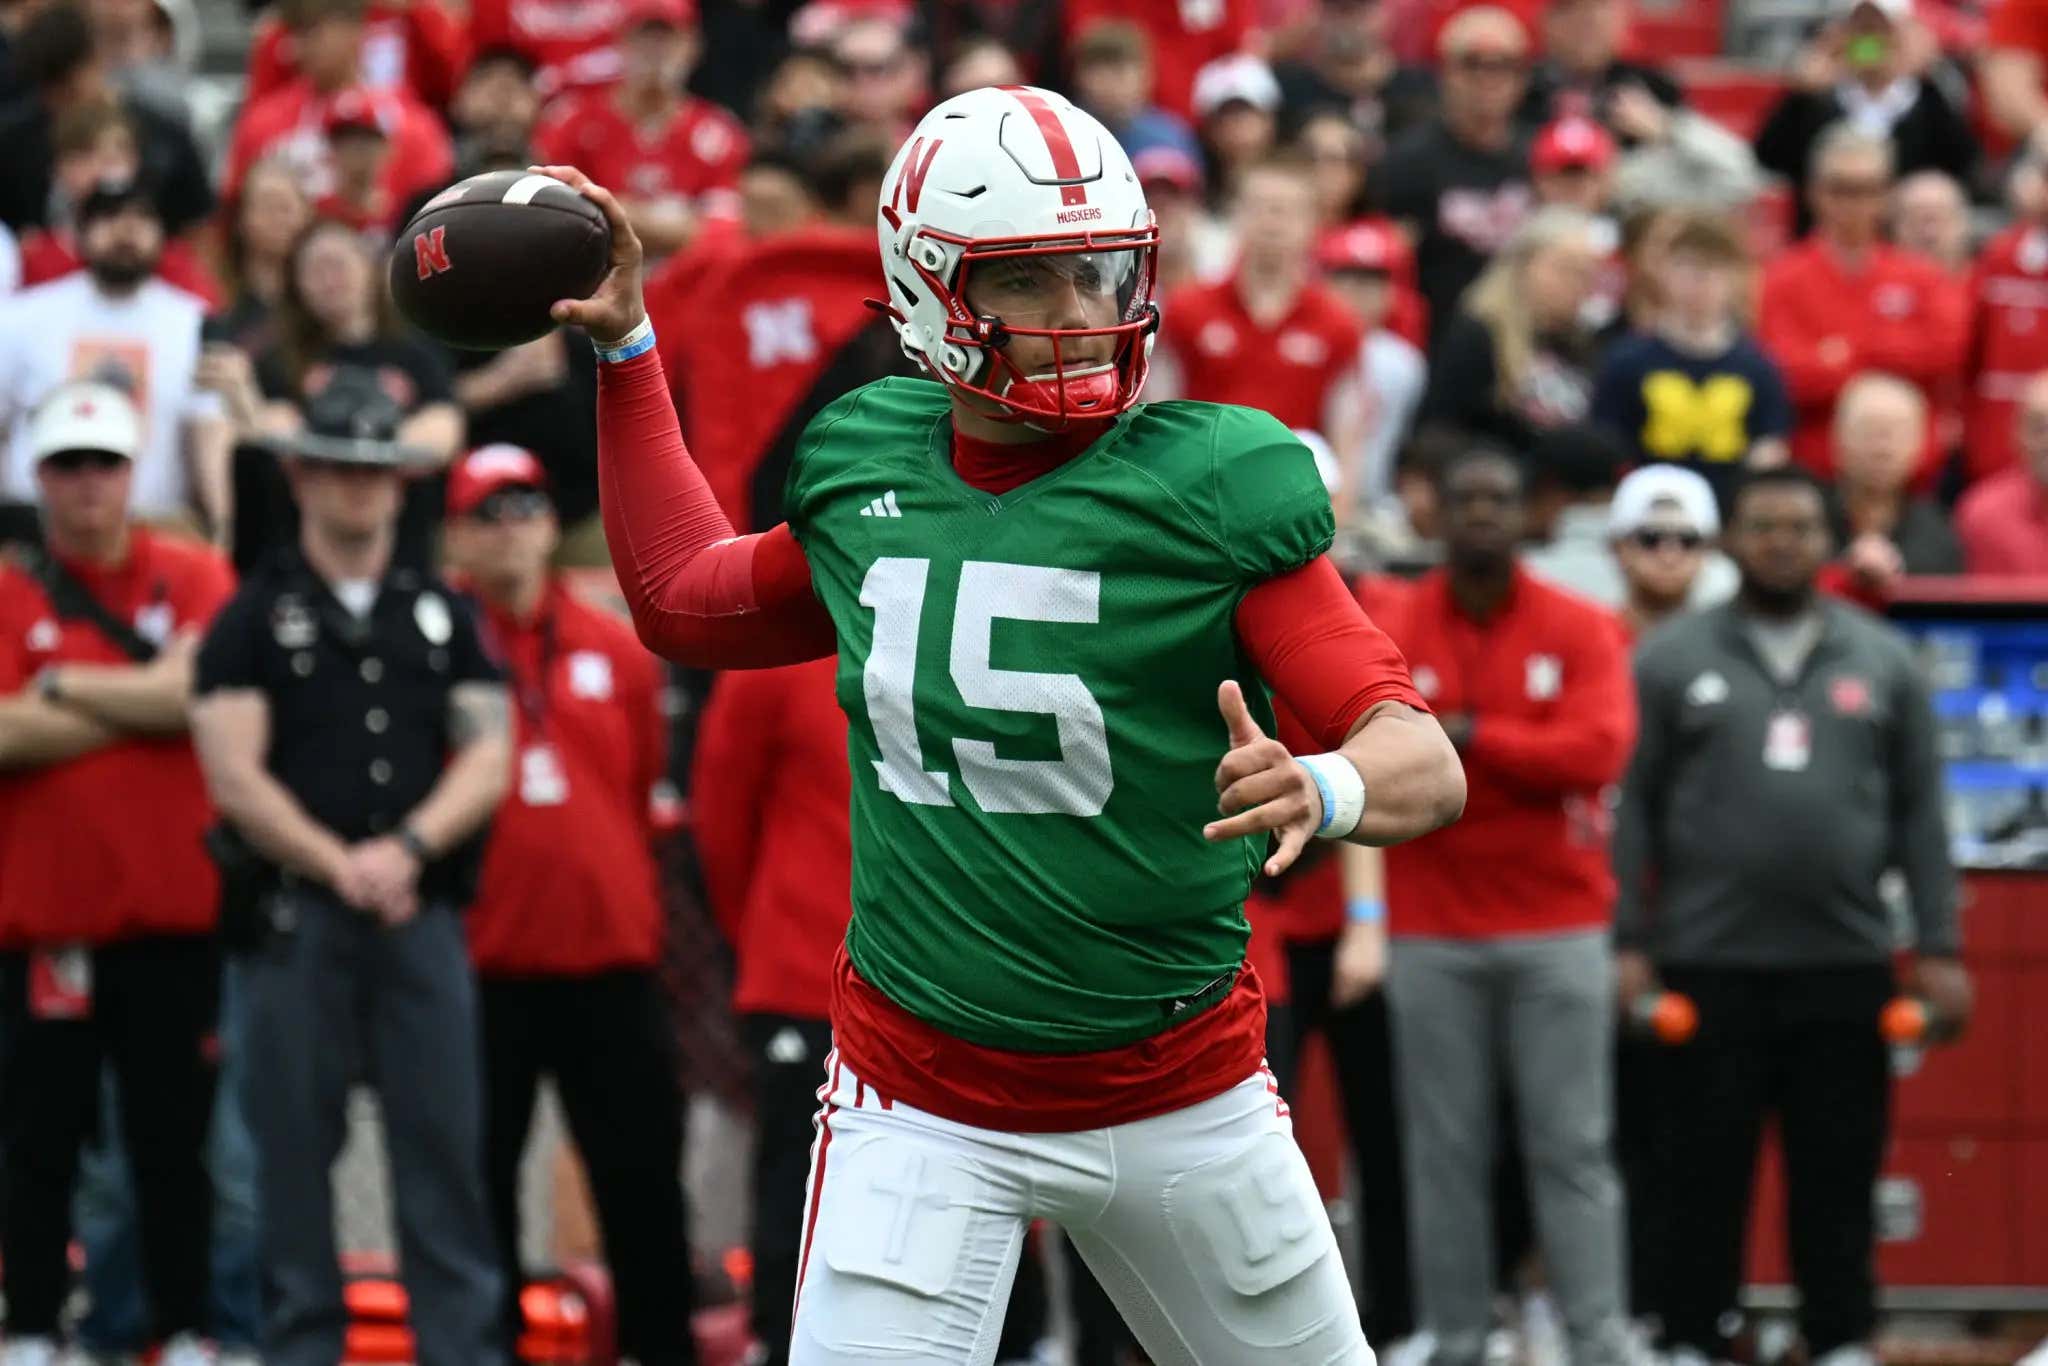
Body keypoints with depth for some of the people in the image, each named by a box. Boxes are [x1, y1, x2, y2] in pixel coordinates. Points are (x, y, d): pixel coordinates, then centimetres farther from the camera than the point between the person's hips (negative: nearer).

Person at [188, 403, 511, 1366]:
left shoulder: (442, 617, 15)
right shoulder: (255, 619, 6)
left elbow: (487, 761, 7)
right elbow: (235, 778, -3)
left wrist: (408, 847, -9)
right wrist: (339, 864, -12)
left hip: (423, 916, 2)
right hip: (295, 917, -2)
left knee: (445, 1142, -2)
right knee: (296, 1146, -1)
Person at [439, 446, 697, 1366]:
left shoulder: (618, 653, 7)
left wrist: (636, 907, 13)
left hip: (610, 966, 2)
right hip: (479, 970, -2)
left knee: (642, 1173, 6)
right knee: (480, 1180, 6)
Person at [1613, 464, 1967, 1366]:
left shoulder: (1883, 662, 10)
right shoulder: (1673, 661, 5)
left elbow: (1920, 811, 9)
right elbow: (1632, 809, 3)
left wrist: (1938, 950, 3)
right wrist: (1627, 944, -4)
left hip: (1846, 963, 1)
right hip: (1710, 963, -1)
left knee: (1839, 1172, 4)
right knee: (1706, 1170, 2)